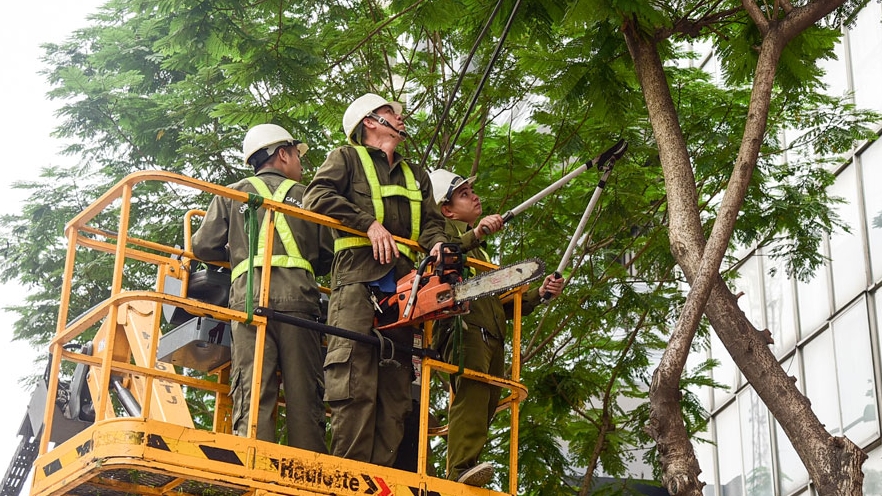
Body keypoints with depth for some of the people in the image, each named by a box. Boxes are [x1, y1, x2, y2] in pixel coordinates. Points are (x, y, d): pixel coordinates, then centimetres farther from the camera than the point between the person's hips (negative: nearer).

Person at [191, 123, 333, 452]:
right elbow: (328, 255, 18)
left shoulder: (233, 194, 21)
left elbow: (204, 247, 12)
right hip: (298, 300, 0)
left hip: (249, 298, 0)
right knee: (305, 396, 0)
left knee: (252, 394, -9)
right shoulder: (305, 196, 21)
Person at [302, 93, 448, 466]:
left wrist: (436, 243, -5)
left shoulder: (416, 176, 32)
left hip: (402, 286, 6)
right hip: (357, 279, -6)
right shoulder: (348, 158, 15)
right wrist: (370, 223, -12)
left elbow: (431, 222, 19)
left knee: (395, 389, -3)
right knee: (356, 383, -17)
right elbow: (317, 196, -2)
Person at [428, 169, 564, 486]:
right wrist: (475, 234, -23)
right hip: (465, 328, -9)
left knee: (486, 403, -1)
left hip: (492, 337, 9)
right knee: (473, 391, -27)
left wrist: (540, 294, 21)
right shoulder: (446, 229, 13)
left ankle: (465, 469, -3)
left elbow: (504, 304, 34)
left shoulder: (482, 252, 38)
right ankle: (462, 468, -39)